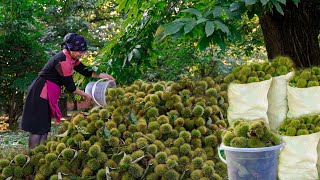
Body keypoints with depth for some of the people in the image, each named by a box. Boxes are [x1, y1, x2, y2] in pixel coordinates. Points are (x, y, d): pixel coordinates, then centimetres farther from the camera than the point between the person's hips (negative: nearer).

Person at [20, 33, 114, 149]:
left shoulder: (71, 57, 6)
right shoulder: (63, 61, -23)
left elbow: (84, 71, 14)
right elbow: (70, 86, -19)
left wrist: (100, 75, 0)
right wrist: (85, 95, -5)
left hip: (48, 94, 10)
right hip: (40, 93, -10)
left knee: (44, 126, 10)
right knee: (37, 128, -9)